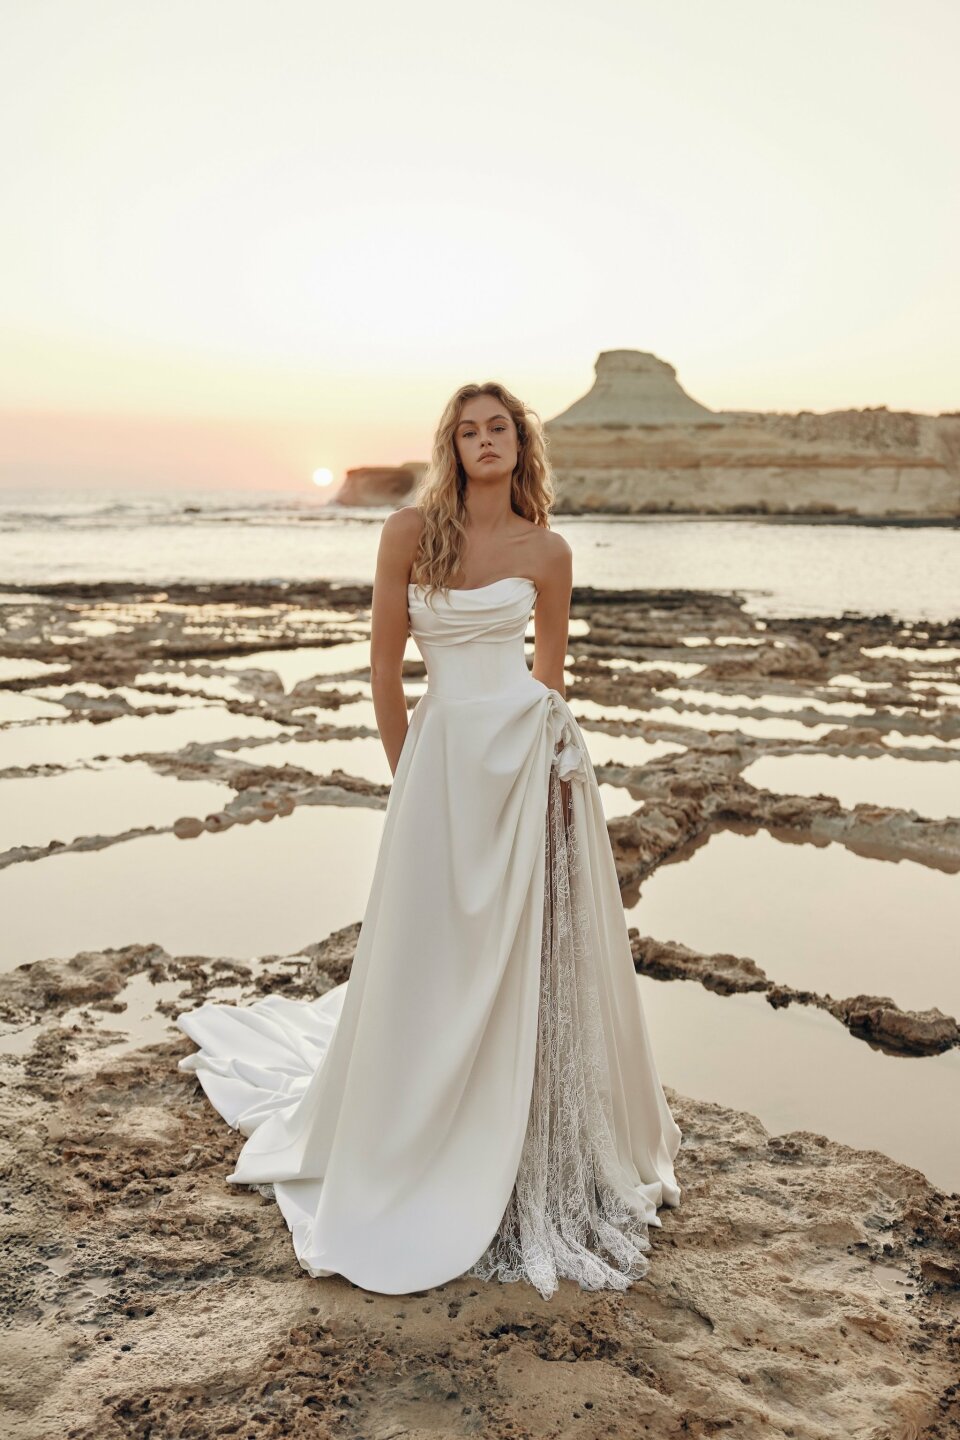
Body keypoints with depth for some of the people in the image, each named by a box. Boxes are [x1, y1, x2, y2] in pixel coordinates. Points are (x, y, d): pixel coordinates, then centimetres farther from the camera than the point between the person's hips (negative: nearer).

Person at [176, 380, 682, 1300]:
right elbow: (384, 662, 2)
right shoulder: (412, 529, -1)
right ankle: (417, 1148, 31)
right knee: (432, 956, 9)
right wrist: (405, 771, 5)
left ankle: (546, 1148, 27)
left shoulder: (546, 551, 2)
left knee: (535, 952, 6)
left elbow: (549, 674, 11)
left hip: (532, 753, 1)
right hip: (442, 752, 0)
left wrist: (546, 758, 11)